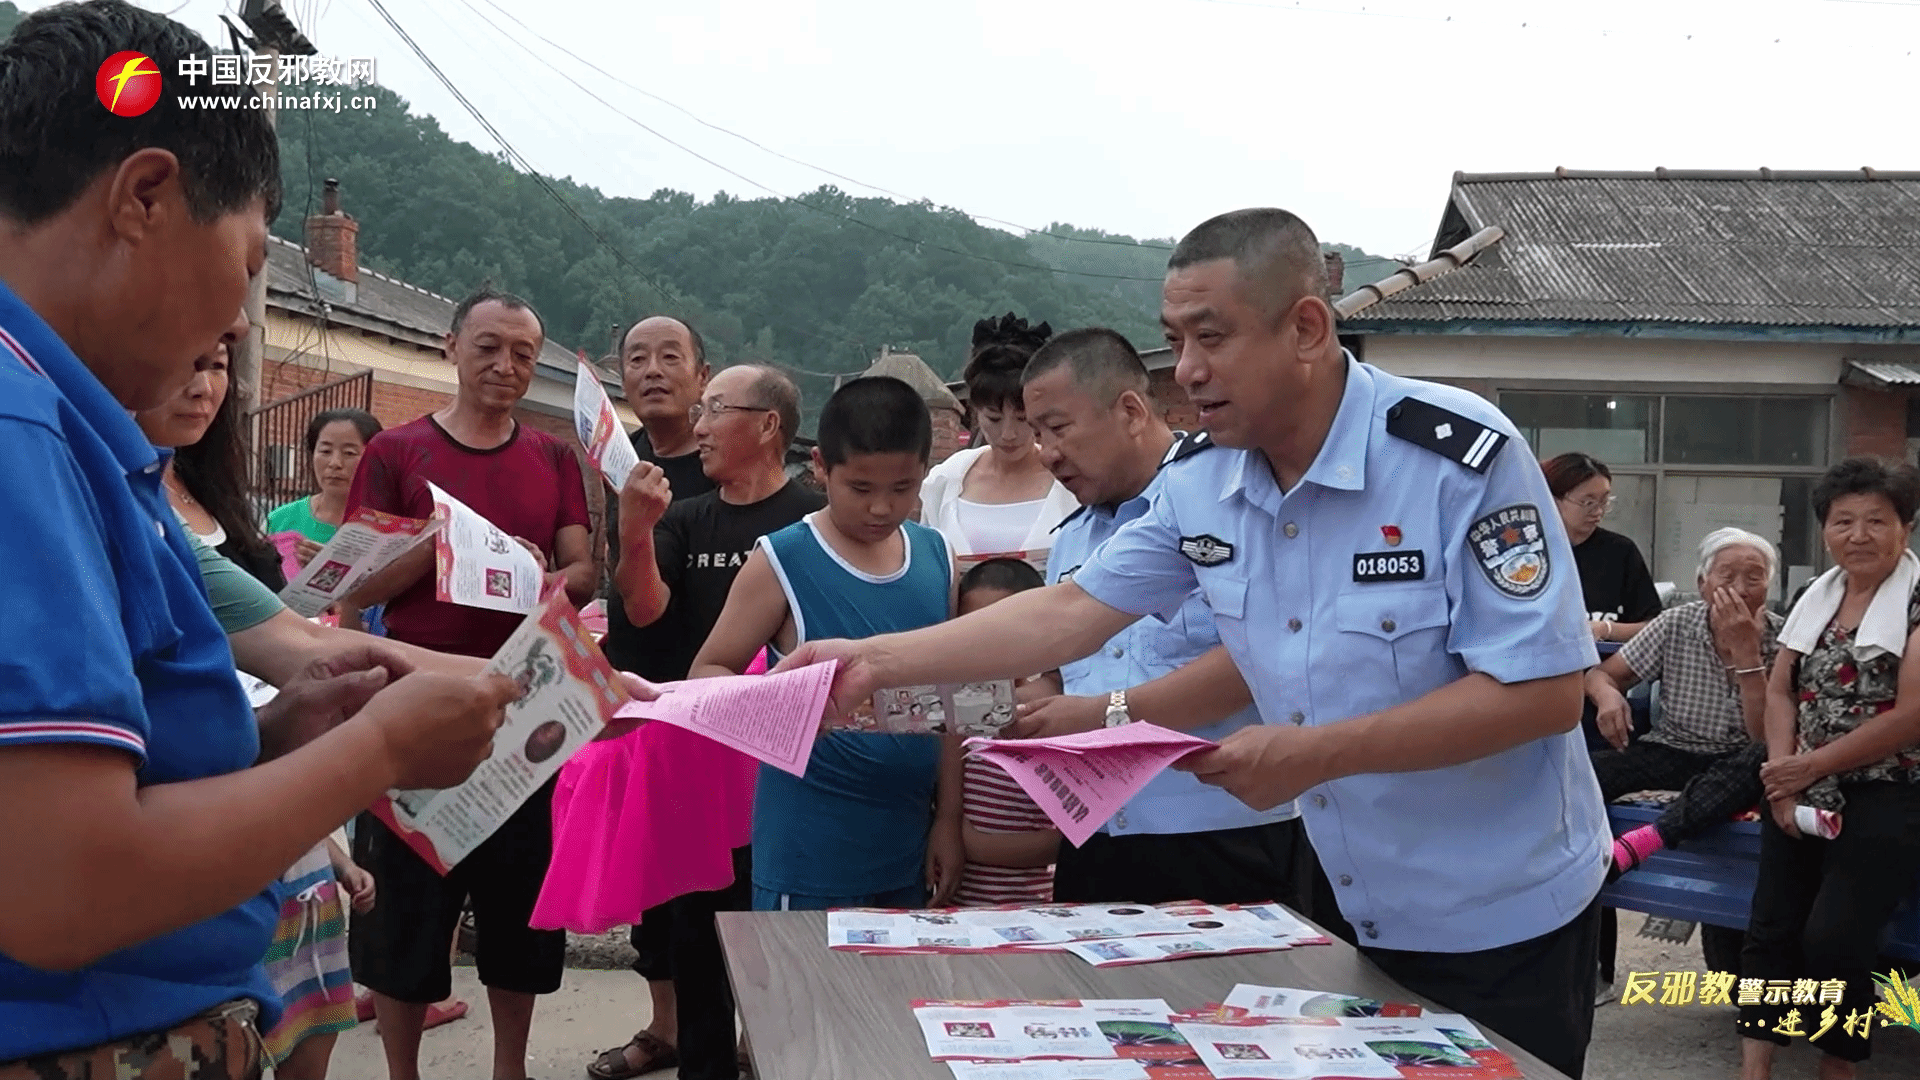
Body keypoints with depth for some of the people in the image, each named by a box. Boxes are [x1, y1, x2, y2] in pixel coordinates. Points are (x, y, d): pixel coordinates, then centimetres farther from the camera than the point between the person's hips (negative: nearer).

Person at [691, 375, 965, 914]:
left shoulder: (935, 556, 4)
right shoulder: (781, 561, -9)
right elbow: (708, 673, -4)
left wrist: (949, 818, 8)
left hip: (908, 840, 5)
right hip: (812, 848, -4)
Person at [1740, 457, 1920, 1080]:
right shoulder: (1817, 595, 10)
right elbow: (1780, 689, 8)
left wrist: (1810, 765, -11)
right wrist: (1782, 777, -8)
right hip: (1803, 794, 6)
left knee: (1833, 939, -12)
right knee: (1771, 929, 0)